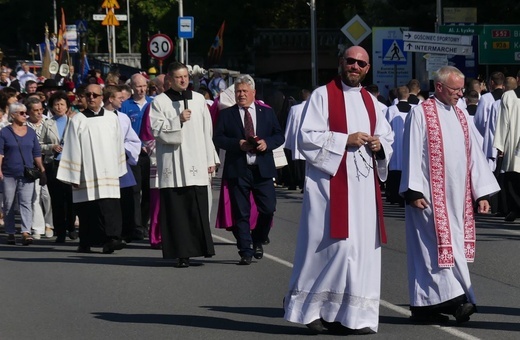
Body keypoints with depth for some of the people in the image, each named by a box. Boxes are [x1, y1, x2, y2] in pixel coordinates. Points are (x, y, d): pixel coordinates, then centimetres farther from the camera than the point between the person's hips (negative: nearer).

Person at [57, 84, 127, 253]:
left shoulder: (112, 118, 8)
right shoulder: (77, 120, 3)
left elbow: (118, 145, 13)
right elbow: (72, 149, 1)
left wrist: (118, 169, 11)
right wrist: (73, 175, -3)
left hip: (107, 173, 1)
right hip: (86, 174, -1)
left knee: (110, 206, -12)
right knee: (87, 210, 3)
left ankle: (111, 238, -16)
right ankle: (86, 242, 13)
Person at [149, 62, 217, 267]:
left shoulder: (199, 100, 12)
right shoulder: (160, 102, 4)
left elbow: (207, 131, 13)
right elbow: (157, 129, -5)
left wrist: (210, 159, 11)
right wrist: (178, 120, -14)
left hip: (196, 163, 2)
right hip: (172, 163, -2)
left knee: (198, 208, -4)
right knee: (176, 210, -3)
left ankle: (202, 246, 4)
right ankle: (182, 254, 0)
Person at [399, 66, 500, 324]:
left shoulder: (460, 116, 14)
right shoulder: (420, 114, -5)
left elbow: (474, 154, 13)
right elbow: (412, 154, -9)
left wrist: (482, 192, 8)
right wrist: (413, 192, -15)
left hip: (456, 197, 6)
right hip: (430, 197, -6)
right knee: (440, 245, -12)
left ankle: (424, 307, 8)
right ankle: (455, 297, -16)